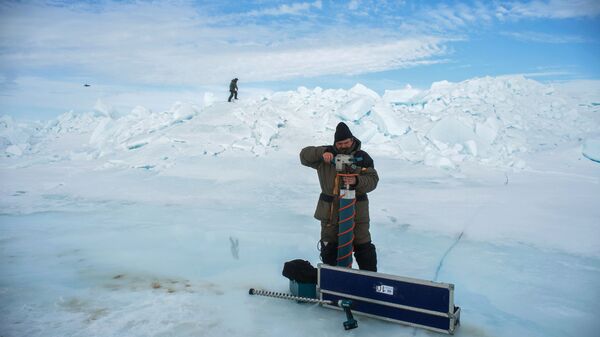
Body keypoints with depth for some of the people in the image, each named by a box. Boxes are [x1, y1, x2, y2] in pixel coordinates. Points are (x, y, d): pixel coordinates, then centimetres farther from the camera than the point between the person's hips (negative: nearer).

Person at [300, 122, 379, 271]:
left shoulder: (363, 157, 0)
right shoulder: (328, 153, 2)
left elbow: (373, 180, -6)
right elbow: (304, 155, -6)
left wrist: (357, 181, -26)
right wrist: (322, 153, -24)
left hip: (356, 210, -1)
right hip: (329, 210, 2)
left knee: (364, 247, 1)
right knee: (329, 247, 14)